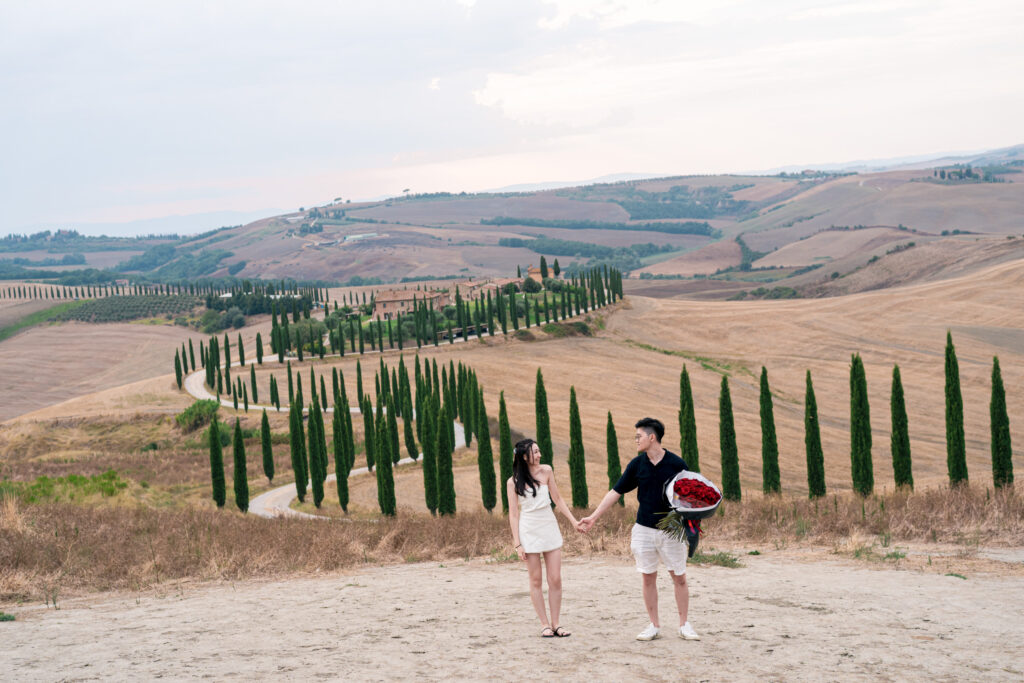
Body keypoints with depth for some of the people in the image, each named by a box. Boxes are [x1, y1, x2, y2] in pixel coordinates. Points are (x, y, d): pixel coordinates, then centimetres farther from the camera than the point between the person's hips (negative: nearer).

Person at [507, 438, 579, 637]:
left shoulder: (546, 471, 2)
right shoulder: (513, 482, -5)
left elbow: (557, 498, 11)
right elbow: (513, 514, -4)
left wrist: (573, 520, 4)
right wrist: (517, 544, -8)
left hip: (550, 528, 3)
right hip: (529, 531, -3)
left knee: (555, 579, -1)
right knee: (536, 580, 2)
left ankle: (555, 624, 7)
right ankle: (545, 625, 8)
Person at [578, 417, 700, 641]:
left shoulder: (676, 464, -7)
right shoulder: (637, 464, 0)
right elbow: (615, 492, 4)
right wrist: (593, 517, 1)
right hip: (644, 529, 2)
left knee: (680, 578, 2)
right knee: (648, 578, 6)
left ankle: (684, 625, 13)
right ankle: (654, 626, 14)